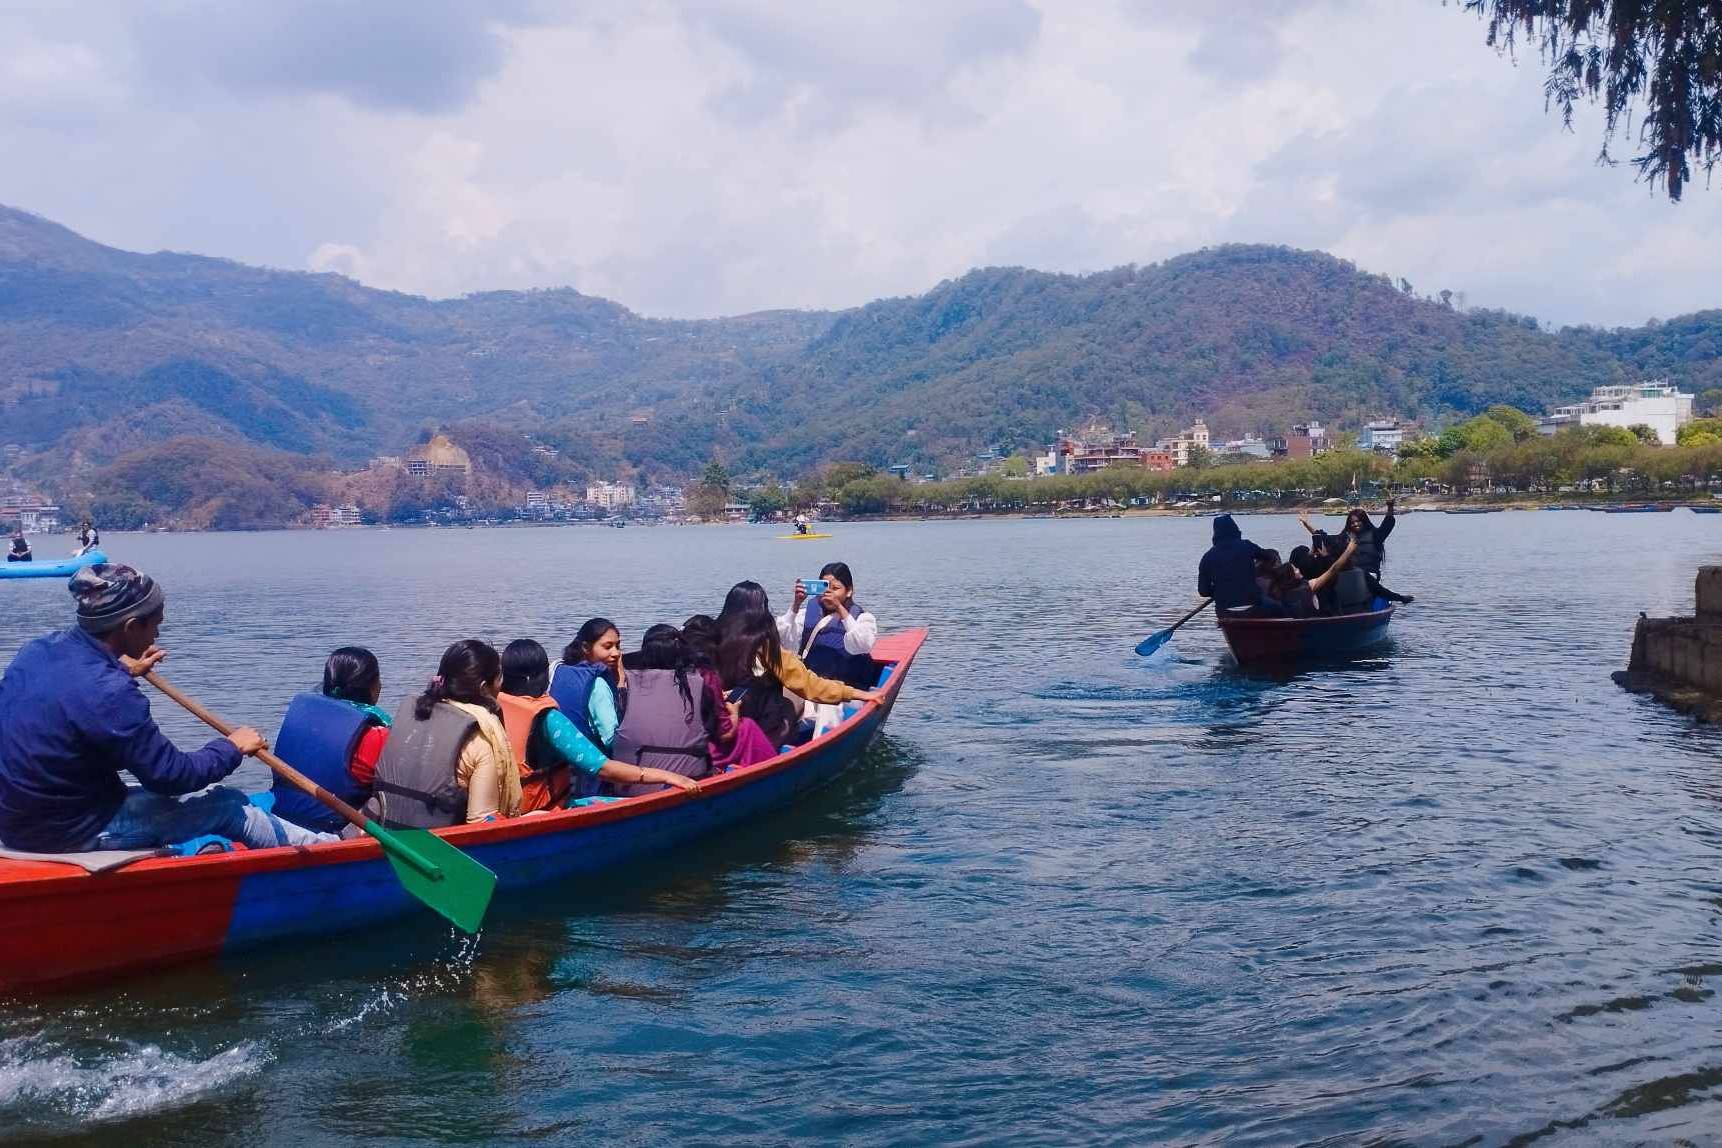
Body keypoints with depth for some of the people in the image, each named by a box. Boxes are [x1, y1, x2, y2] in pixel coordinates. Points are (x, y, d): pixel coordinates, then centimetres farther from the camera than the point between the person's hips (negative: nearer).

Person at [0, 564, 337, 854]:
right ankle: (323, 847, 21)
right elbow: (172, 774, -20)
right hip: (76, 836, -9)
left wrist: (122, 670, 27)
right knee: (227, 805, 2)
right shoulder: (107, 694, -29)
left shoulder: (38, 651, -3)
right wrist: (231, 748, -4)